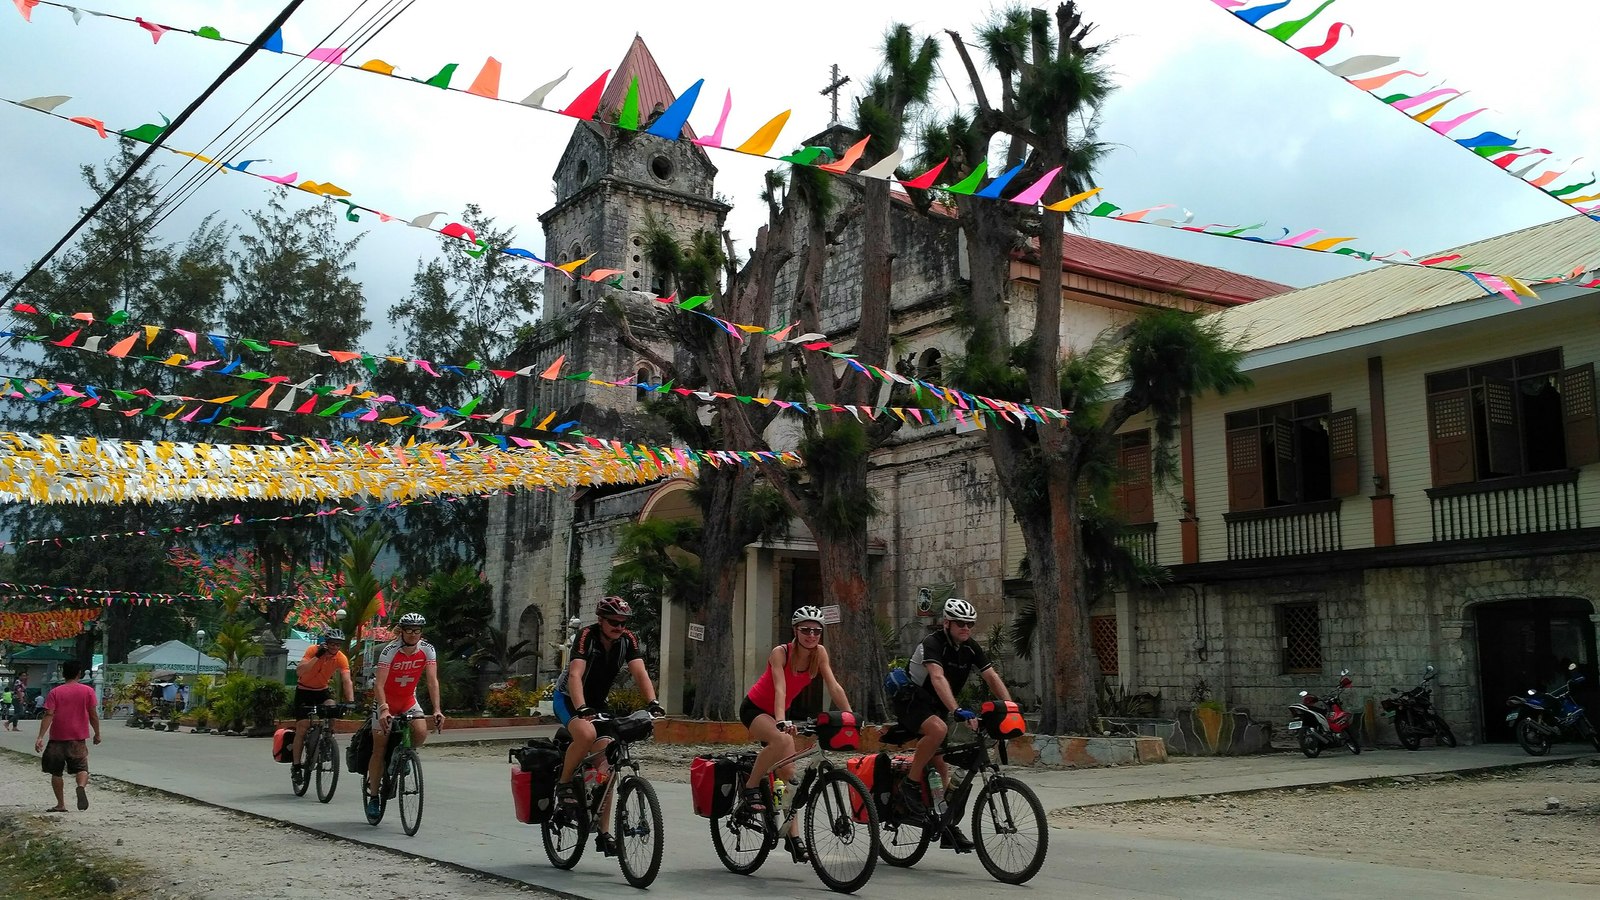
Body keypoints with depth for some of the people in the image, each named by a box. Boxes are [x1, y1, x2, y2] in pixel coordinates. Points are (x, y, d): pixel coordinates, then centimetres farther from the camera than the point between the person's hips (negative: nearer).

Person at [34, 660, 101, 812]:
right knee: (82, 768, 6)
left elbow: (49, 715, -10)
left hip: (57, 738, 0)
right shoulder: (88, 691, 0)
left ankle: (61, 805, 12)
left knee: (56, 772, 13)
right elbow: (93, 715, 0)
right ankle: (82, 786, -26)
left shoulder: (55, 692, -1)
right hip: (78, 738, 0)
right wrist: (97, 734, 11)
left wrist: (40, 737, -12)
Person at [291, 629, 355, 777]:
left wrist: (351, 701, -40)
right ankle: (296, 765, 1)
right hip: (304, 691, -2)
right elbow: (299, 672, -36)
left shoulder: (341, 658, -17)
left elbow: (346, 680, -26)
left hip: (322, 690, 2)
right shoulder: (313, 650, -23)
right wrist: (317, 656, -44)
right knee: (302, 727, -9)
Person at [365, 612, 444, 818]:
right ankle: (373, 796, 6)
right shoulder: (390, 651, -24)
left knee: (421, 732, -23)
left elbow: (432, 681, -17)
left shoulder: (427, 650, -15)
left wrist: (437, 710, -28)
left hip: (408, 699, 3)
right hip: (386, 700, -3)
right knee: (380, 749, -5)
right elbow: (379, 685, -30)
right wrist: (384, 710, -44)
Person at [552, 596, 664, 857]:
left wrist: (652, 703, -38)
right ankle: (564, 783, -10)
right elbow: (575, 675, -36)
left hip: (598, 702, 5)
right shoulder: (587, 635, -25)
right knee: (586, 734, -37)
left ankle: (602, 833, -1)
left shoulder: (628, 640, -11)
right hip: (568, 698, -5)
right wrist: (581, 708, -51)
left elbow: (640, 673, -22)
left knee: (605, 761, -7)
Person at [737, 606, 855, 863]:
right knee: (781, 739, -37)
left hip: (779, 711, 6)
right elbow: (779, 688, -36)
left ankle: (793, 838, 7)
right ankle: (750, 790, -19)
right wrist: (782, 721, -51)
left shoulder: (819, 653, -10)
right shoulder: (780, 653, -25)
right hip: (754, 708, -6)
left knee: (788, 774, 0)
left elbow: (834, 686, -14)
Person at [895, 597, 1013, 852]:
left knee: (941, 767, 3)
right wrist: (957, 710, -53)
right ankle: (911, 784, -21)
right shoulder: (932, 644, -23)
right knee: (938, 729, -37)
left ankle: (948, 829, 10)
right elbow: (938, 678, -39)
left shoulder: (971, 648, 0)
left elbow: (992, 677, -5)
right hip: (912, 702, -7)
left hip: (936, 707, 7)